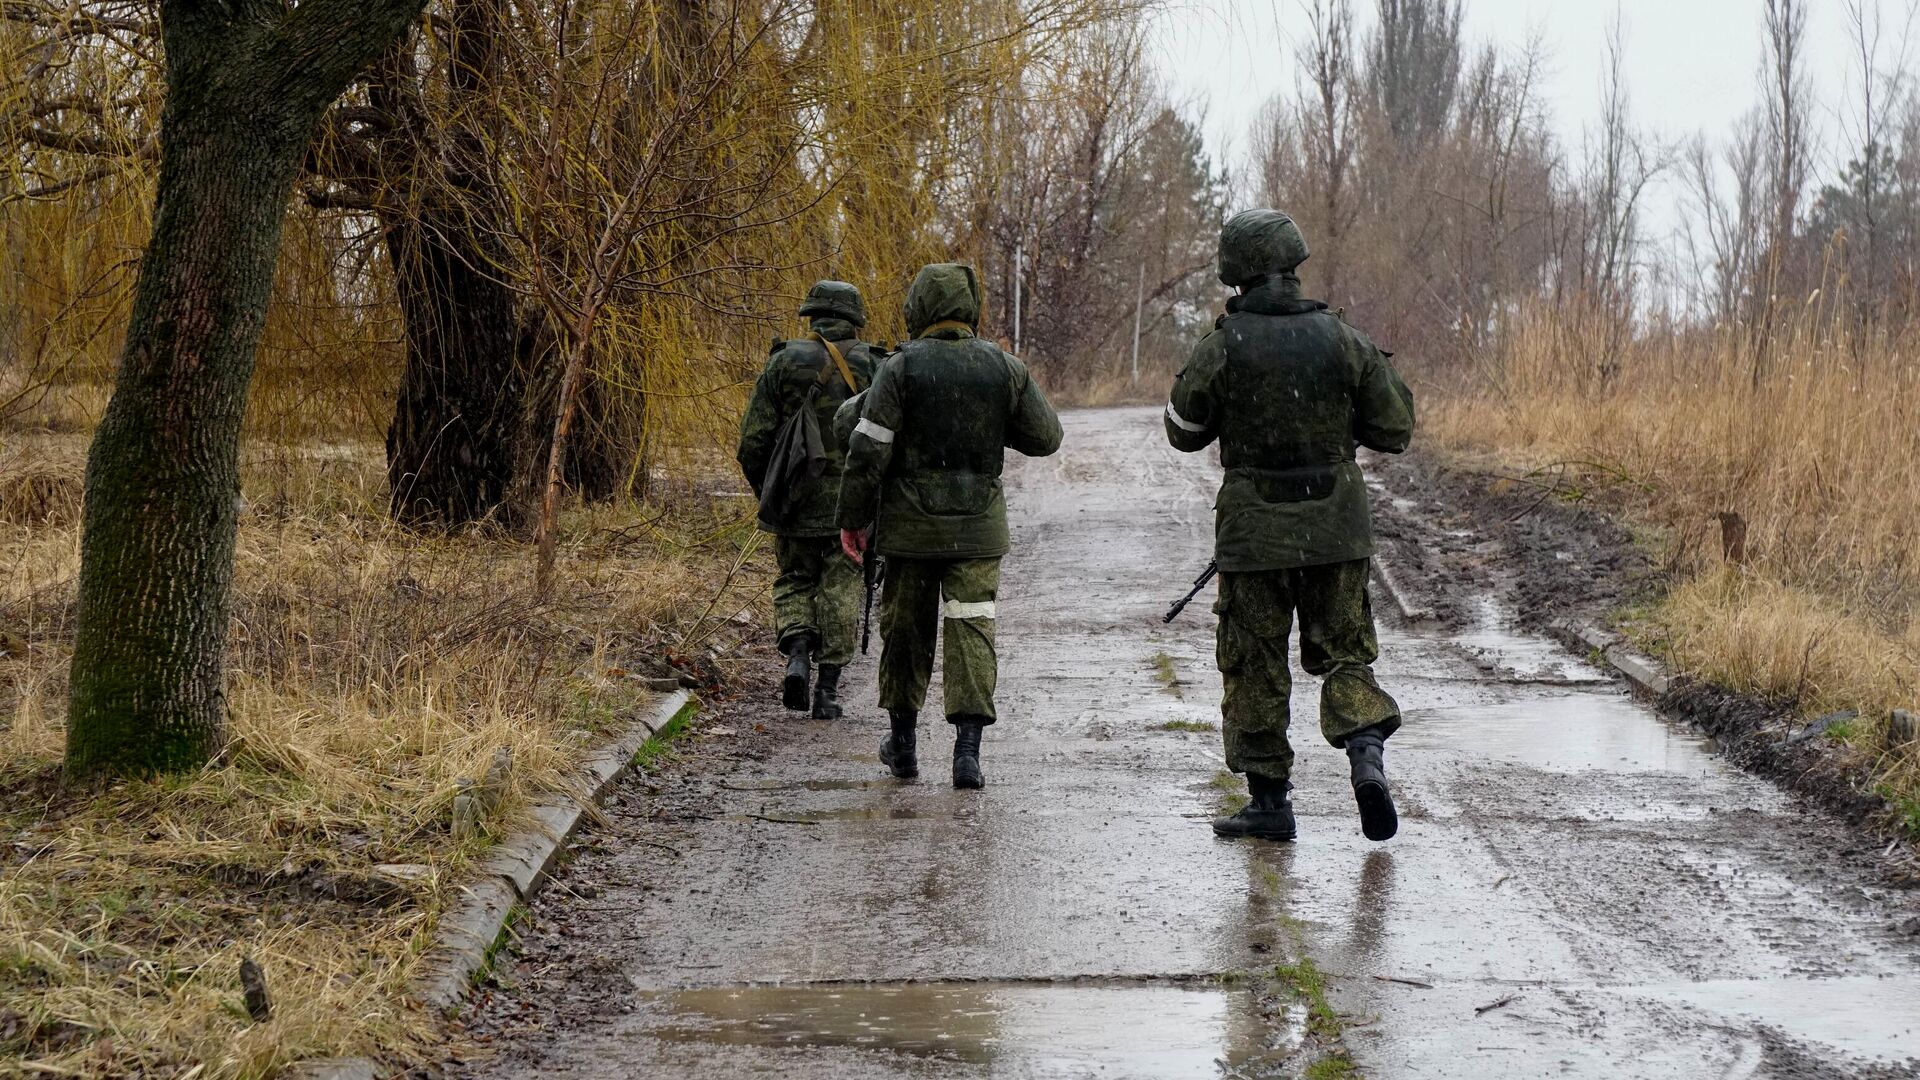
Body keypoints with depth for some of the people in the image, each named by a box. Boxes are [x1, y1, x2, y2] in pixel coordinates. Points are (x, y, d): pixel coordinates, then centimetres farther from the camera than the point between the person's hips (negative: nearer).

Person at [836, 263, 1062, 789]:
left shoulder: (901, 368, -7)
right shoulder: (1005, 368, 0)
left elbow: (868, 450, -9)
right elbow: (1045, 437, 7)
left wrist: (853, 517, 0)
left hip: (911, 525, -1)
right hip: (978, 527, 1)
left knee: (905, 628, 13)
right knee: (972, 630, 0)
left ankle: (903, 742, 24)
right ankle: (967, 747, -11)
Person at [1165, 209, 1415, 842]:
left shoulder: (1221, 348, -9)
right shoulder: (1340, 339, -3)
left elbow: (1184, 433, 3)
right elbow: (1394, 431, 3)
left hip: (1255, 529, -2)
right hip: (1336, 527, 2)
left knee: (1255, 665, 8)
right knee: (1344, 652, 13)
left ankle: (1269, 800, 10)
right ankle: (1368, 757, -10)